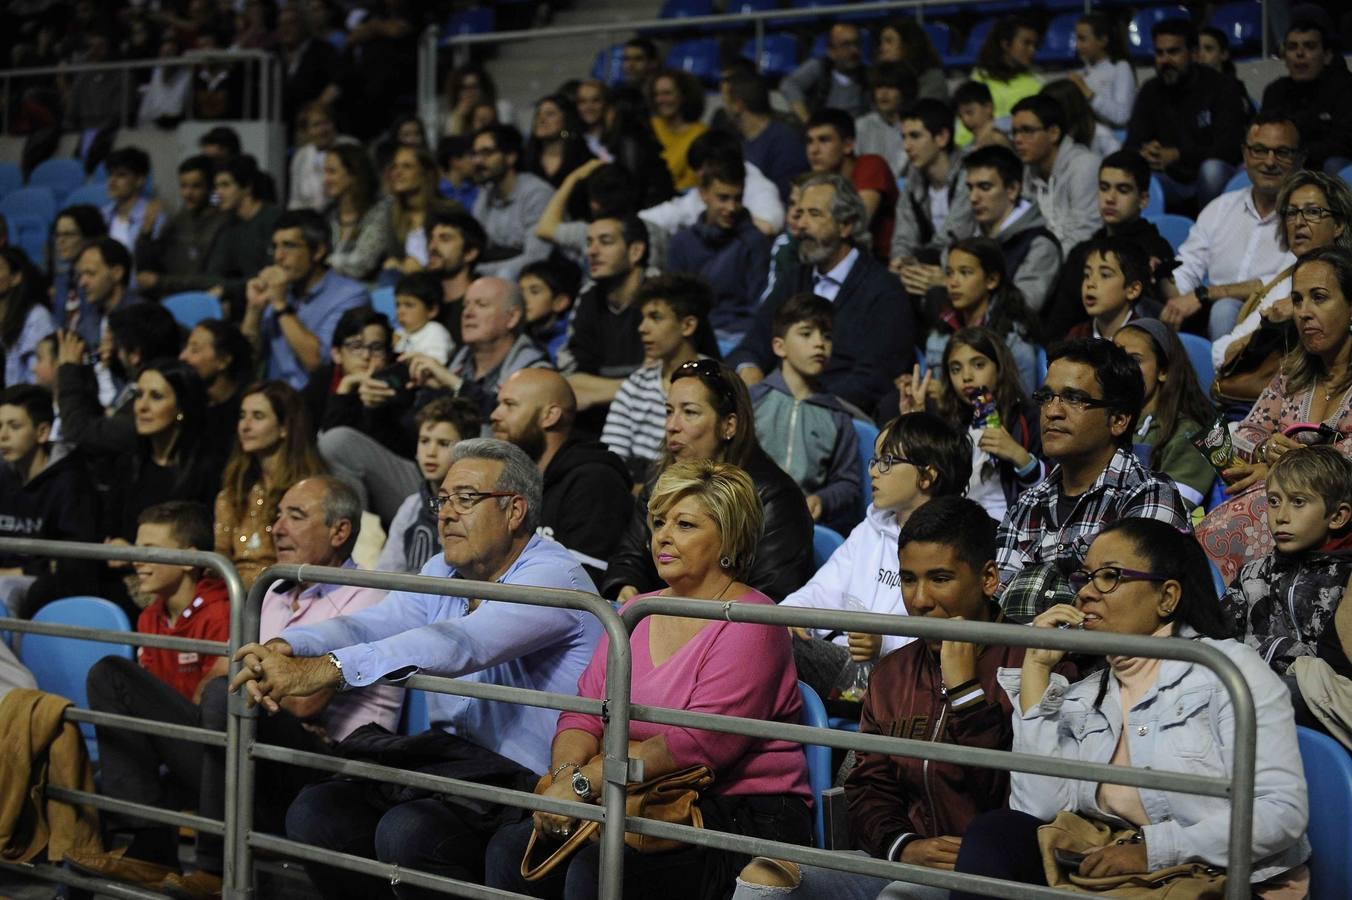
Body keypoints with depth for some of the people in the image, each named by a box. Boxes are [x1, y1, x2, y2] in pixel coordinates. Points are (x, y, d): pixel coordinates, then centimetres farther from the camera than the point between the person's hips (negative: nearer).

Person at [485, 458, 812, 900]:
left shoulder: (749, 622, -9)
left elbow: (700, 743, -19)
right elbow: (584, 715, 10)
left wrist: (585, 781, -20)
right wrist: (566, 774, -13)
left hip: (743, 817, -7)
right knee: (510, 849, -14)